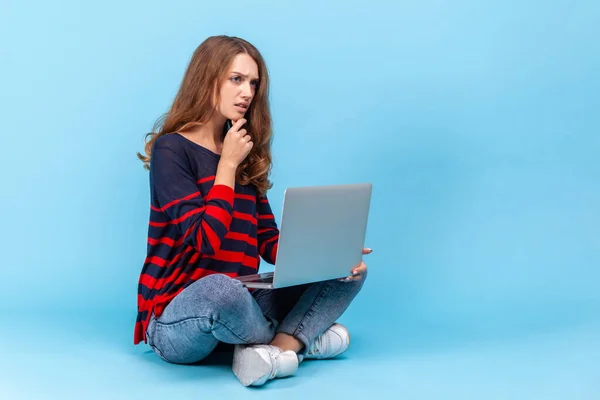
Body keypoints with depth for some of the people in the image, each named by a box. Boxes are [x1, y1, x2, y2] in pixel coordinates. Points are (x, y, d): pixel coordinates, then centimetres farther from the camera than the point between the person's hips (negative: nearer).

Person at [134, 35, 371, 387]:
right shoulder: (171, 149, -10)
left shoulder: (248, 154, 11)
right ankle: (298, 337, -9)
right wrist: (227, 164, -13)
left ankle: (279, 347, -27)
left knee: (347, 272, -4)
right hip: (178, 319, -7)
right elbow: (206, 241, -20)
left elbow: (270, 242, 6)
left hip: (239, 305, 7)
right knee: (220, 288, -41)